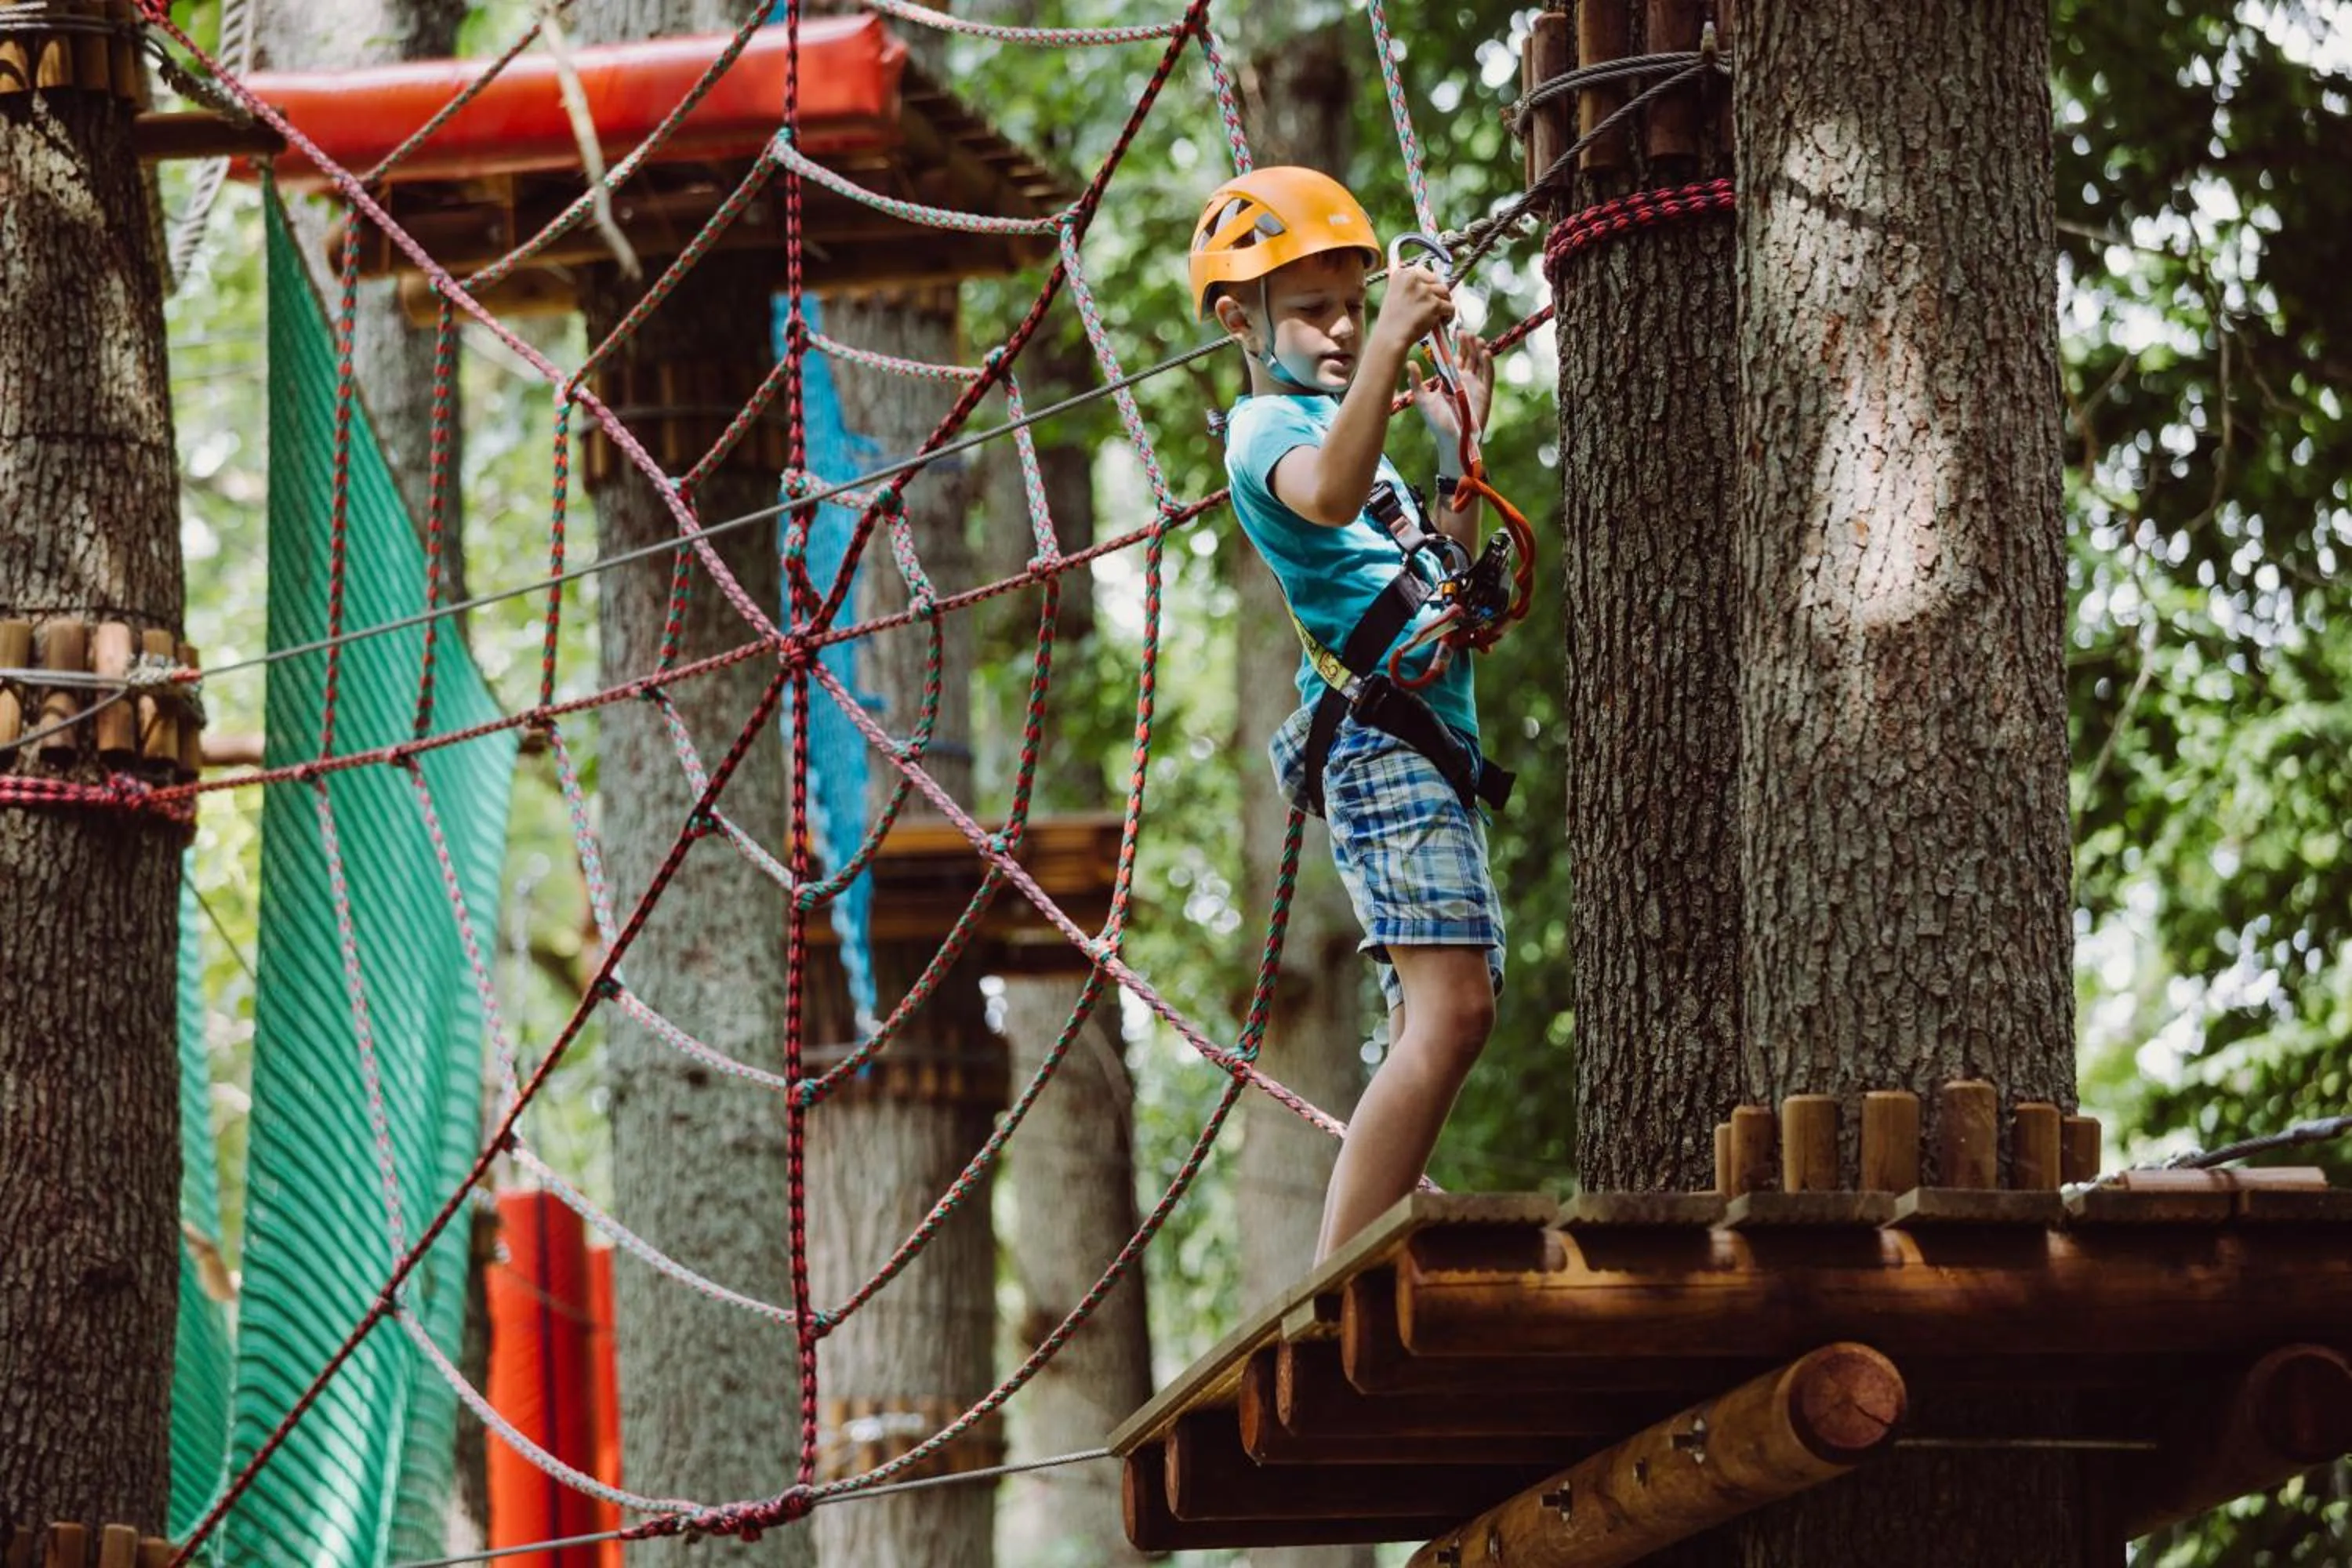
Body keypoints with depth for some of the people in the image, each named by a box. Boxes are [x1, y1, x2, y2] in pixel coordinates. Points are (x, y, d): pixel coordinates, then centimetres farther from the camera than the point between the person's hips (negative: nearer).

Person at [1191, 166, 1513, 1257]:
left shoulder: (1342, 425, 25)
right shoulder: (1269, 426, -4)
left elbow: (1443, 588, 31)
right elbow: (1326, 497, -31)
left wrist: (1458, 449, 23)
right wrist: (1388, 348, -39)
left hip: (1431, 755, 10)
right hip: (1380, 740, -10)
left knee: (1434, 1025, 7)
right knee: (1450, 1012, -22)